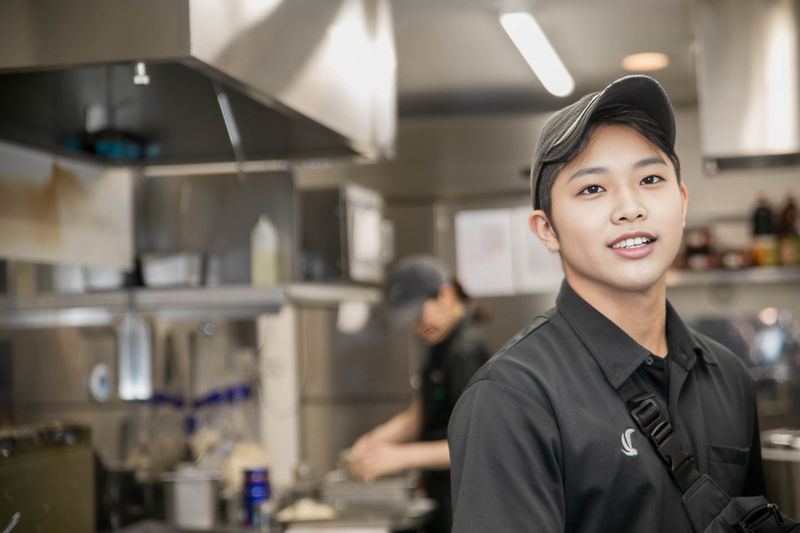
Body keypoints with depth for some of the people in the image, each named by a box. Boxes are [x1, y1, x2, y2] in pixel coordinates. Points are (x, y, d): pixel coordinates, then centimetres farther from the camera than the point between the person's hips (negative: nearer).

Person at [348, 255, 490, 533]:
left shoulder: (466, 351, -18)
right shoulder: (439, 347, 12)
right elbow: (416, 416, 15)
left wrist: (401, 456, -27)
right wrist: (376, 438, -5)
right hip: (440, 494, 9)